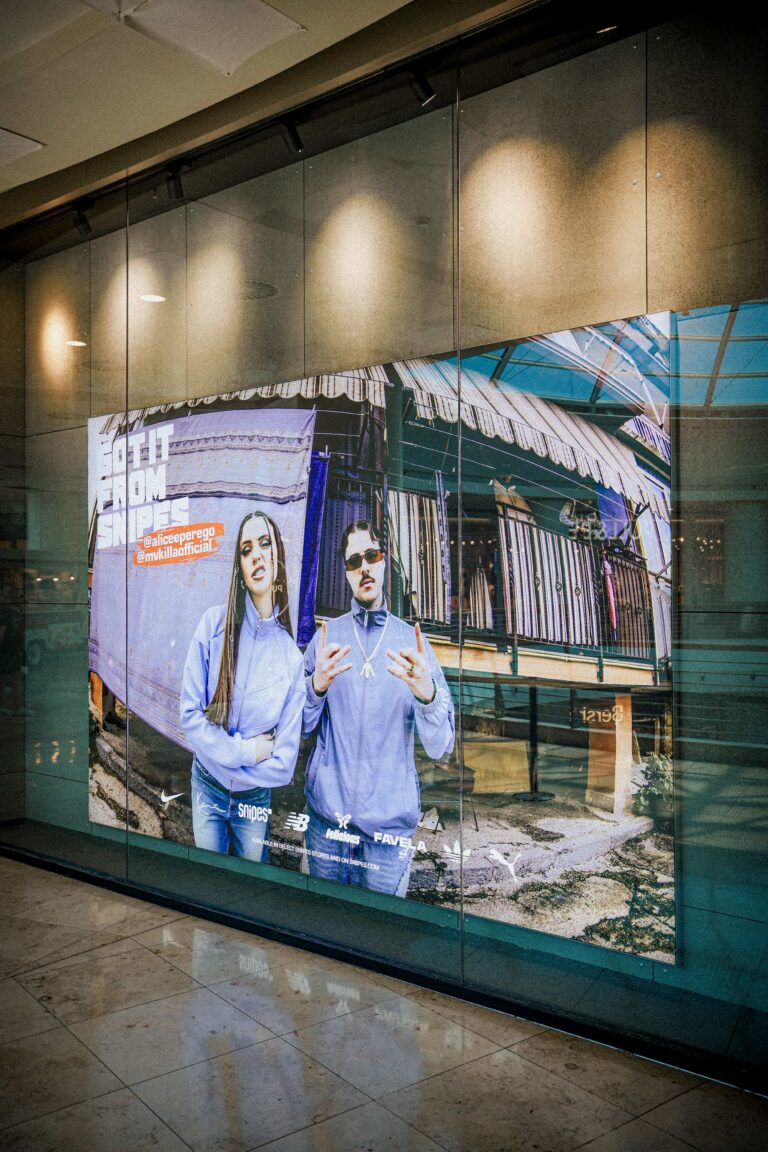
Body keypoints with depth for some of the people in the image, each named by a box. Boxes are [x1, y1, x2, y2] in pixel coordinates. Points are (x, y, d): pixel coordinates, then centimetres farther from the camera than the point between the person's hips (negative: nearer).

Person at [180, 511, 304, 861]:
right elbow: (189, 713, -14)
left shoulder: (291, 655, -11)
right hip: (206, 785, 0)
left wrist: (227, 766, -15)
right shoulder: (215, 622, -12)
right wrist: (246, 751, -17)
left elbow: (283, 761, -10)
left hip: (256, 796, 0)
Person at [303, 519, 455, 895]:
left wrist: (426, 692, -29)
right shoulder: (326, 636, 2)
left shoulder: (413, 641, -2)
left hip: (391, 820, -1)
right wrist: (317, 685, -19)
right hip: (327, 811, 1)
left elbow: (440, 746, -8)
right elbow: (301, 725, 1)